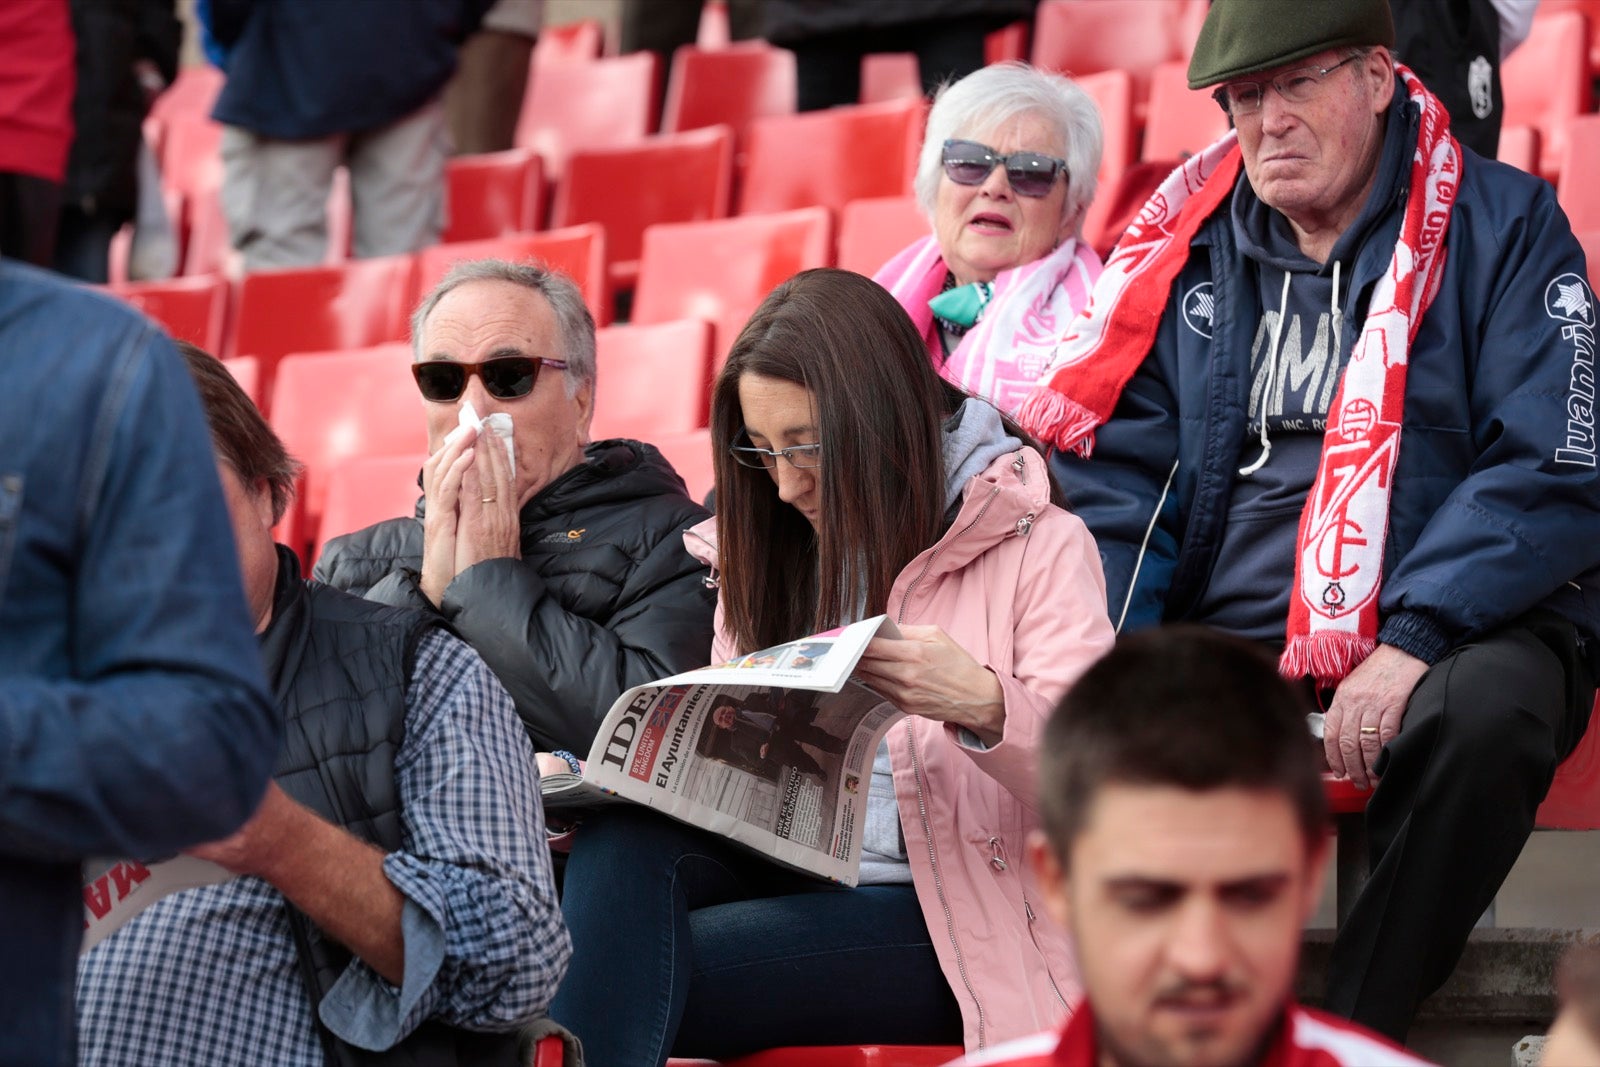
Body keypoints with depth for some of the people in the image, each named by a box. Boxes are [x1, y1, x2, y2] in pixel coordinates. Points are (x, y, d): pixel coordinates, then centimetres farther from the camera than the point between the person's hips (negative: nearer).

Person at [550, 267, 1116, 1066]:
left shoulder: (1034, 545, 1)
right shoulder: (762, 555, 19)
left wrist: (981, 706, -31)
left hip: (942, 917, -5)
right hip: (780, 875, 6)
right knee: (623, 841, -29)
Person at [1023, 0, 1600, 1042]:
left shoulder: (1502, 225, 1)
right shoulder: (1194, 245, 12)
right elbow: (1116, 470, 12)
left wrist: (1413, 643, -21)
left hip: (1451, 631, -4)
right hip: (1221, 638, 4)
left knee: (1483, 712, -37)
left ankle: (1355, 1032, -24)